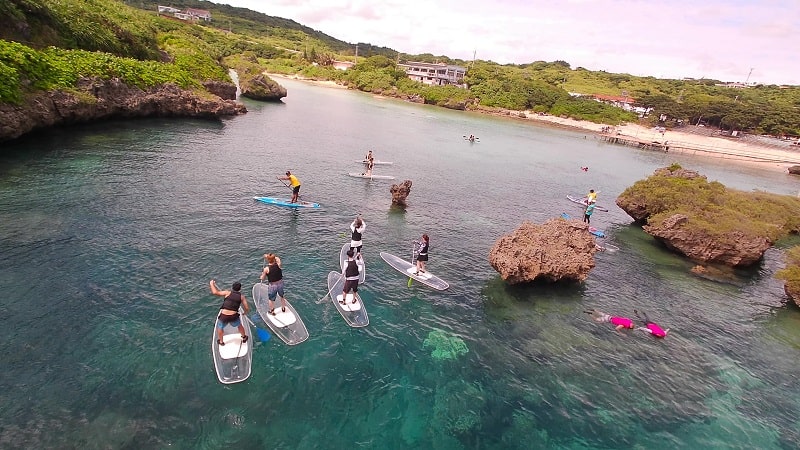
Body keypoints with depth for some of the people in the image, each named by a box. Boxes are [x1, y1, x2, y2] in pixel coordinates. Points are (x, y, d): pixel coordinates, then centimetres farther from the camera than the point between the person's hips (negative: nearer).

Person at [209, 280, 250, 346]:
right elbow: (247, 308, 3)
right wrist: (245, 312, 27)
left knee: (220, 327, 31)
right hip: (234, 317, 1)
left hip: (223, 316, -1)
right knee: (239, 325, 32)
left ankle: (220, 341, 45)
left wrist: (212, 284, 12)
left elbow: (215, 292, -5)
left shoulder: (228, 293, 0)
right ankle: (244, 338, 49)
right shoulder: (241, 296, 4)